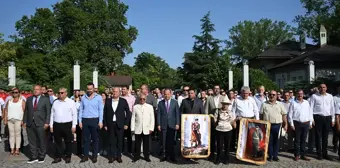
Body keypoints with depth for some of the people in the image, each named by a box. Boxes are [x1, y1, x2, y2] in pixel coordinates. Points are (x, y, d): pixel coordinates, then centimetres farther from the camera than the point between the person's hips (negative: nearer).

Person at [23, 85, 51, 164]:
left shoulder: (45, 99, 2)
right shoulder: (29, 99, 13)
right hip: (30, 124, 4)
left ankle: (41, 157, 16)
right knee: (32, 141, 8)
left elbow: (48, 112, -2)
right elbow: (26, 111, 13)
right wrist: (25, 121, 6)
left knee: (41, 141, 4)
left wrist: (47, 122, -9)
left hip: (40, 124, -3)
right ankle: (34, 157, 18)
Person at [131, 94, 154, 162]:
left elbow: (152, 118, 4)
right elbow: (133, 118, 5)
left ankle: (146, 156, 18)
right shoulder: (135, 107, 5)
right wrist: (132, 128, 0)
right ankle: (136, 156, 18)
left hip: (146, 129, 0)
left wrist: (151, 128, -2)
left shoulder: (150, 107, 5)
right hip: (137, 129, 0)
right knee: (137, 144, 6)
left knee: (146, 144, 6)